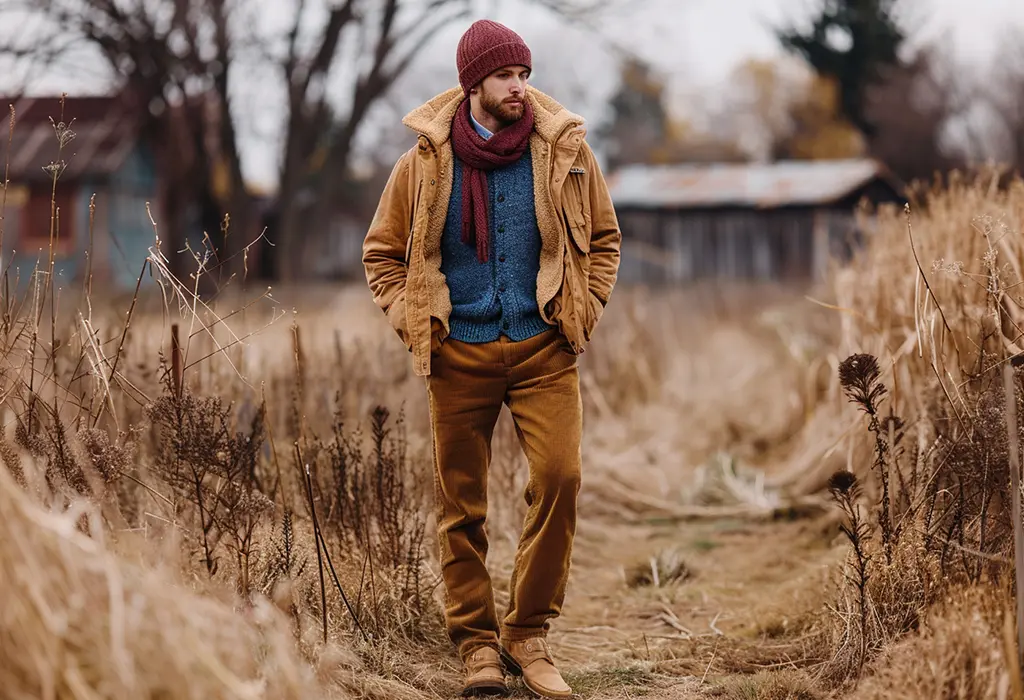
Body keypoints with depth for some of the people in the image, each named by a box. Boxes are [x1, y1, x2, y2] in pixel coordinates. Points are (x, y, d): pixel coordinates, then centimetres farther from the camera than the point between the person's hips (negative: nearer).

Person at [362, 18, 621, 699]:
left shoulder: (565, 149, 1)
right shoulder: (425, 162, -1)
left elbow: (603, 237, 14)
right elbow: (382, 251, 12)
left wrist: (584, 314, 4)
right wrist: (413, 323, 1)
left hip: (544, 349, 0)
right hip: (459, 355, 0)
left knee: (560, 476, -14)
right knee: (461, 502, 3)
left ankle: (528, 631, 1)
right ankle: (476, 642, 16)